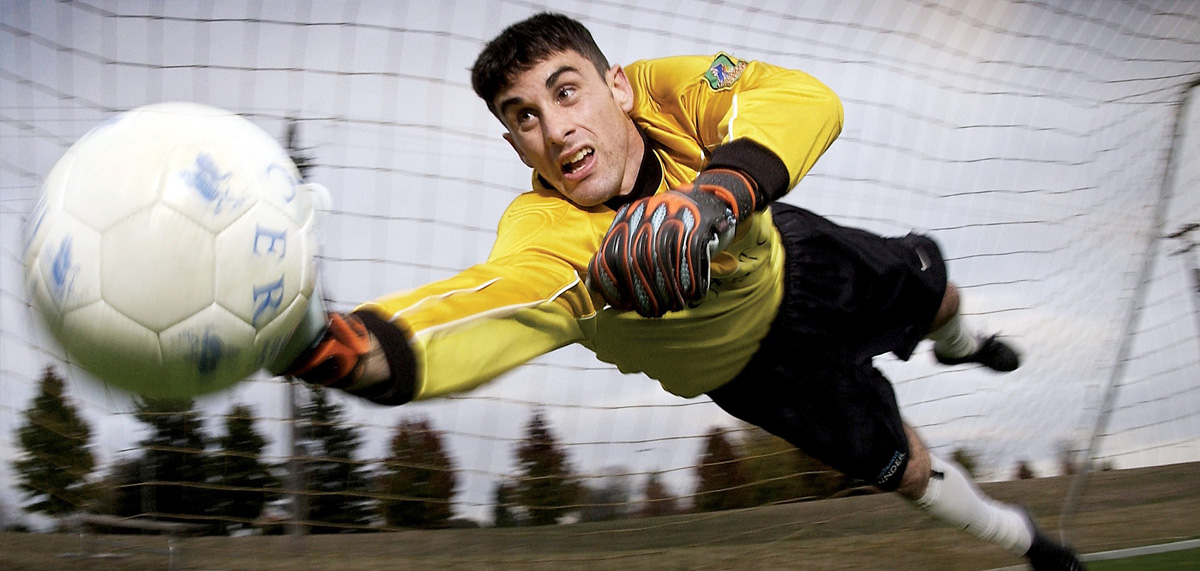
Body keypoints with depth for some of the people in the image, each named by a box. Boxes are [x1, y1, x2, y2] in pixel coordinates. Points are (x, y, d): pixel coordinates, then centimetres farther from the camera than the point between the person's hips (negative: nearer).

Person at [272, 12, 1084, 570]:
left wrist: (718, 192, -71)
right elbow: (494, 297, -65)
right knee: (900, 461, 8)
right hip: (750, 359, -3)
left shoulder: (665, 92, -34)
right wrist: (357, 346, -86)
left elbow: (805, 100, -51)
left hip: (785, 257, 3)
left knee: (923, 280, 27)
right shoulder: (549, 232, -43)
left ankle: (959, 344, 68)